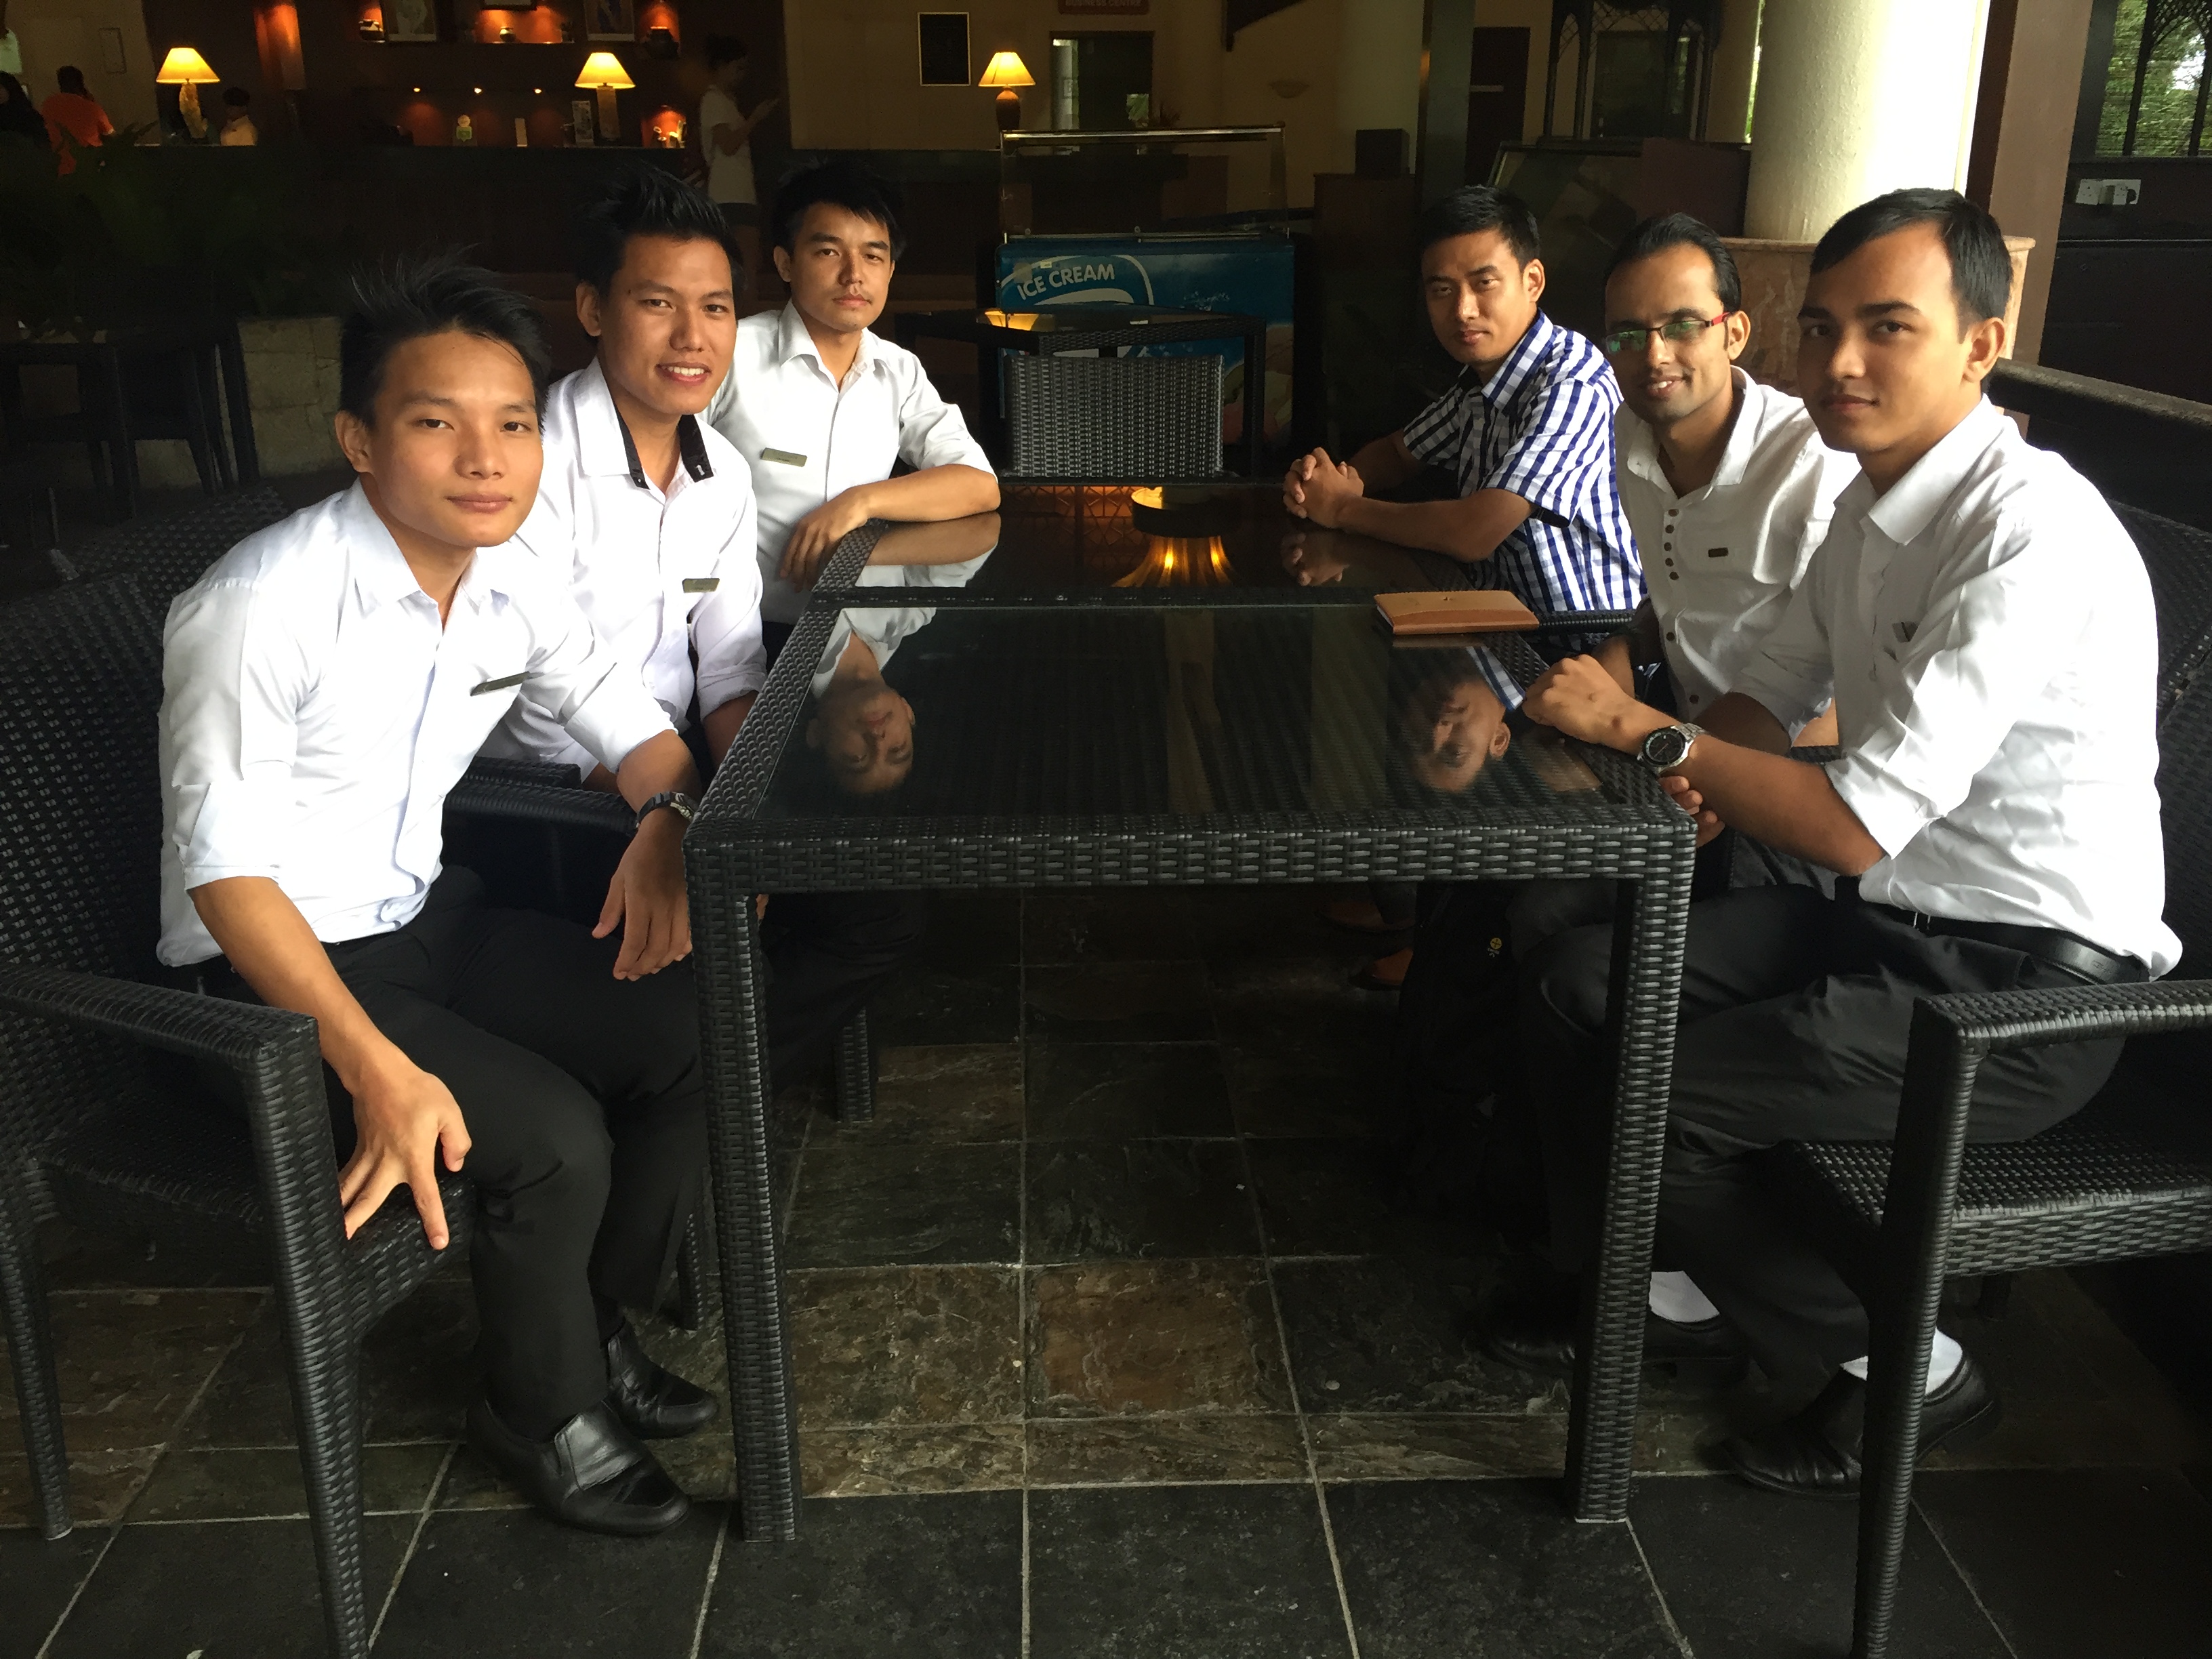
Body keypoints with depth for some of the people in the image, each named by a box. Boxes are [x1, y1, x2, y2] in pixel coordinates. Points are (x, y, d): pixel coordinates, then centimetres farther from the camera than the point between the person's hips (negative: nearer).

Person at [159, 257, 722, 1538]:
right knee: (554, 1136, -23)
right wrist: (379, 1071, -32)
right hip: (268, 968, -7)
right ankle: (543, 1410, 7)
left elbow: (634, 724, 12)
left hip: (426, 922, 7)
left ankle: (597, 1325, 17)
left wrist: (665, 821, -12)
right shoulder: (264, 606, -24)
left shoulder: (513, 590, -3)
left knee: (697, 1035, -5)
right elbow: (228, 869, -23)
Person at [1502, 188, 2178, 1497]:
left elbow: (1859, 826, -29)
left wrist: (1641, 728, -20)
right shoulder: (1877, 504, 5)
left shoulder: (2032, 537, -25)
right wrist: (1697, 765, -7)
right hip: (1890, 918, 9)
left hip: (2029, 988, -9)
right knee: (1576, 982, 0)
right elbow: (1775, 692, 16)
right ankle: (1684, 1288, 21)